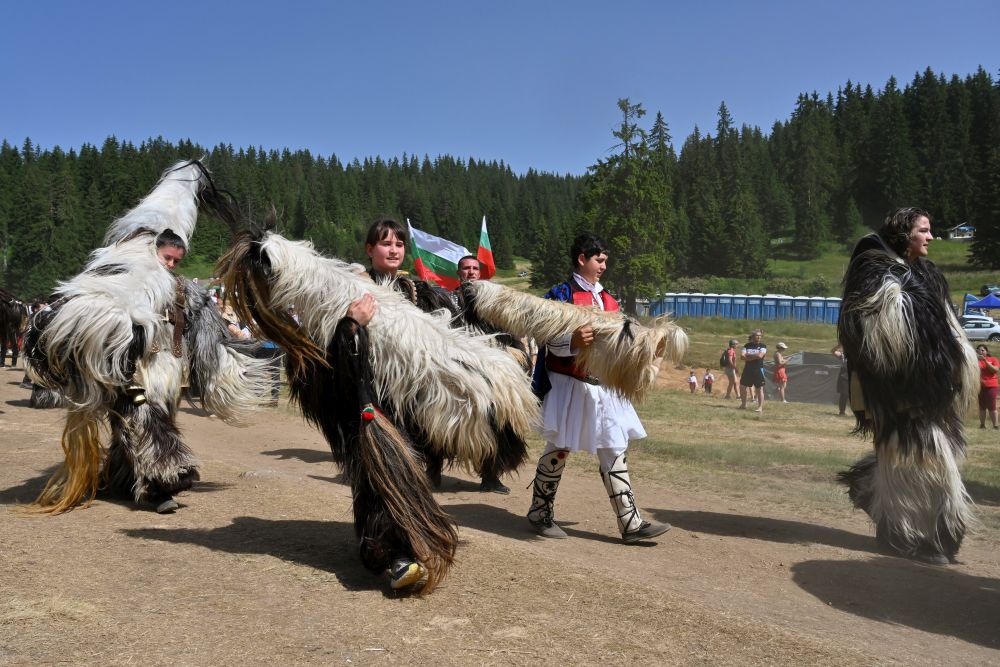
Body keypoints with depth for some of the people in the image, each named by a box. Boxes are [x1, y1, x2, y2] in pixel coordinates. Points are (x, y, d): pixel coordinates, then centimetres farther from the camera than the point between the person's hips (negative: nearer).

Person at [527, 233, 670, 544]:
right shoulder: (562, 295, -7)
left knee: (615, 452, 4)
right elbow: (551, 342, -16)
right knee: (559, 450, 3)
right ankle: (540, 513, 21)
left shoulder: (607, 299, 15)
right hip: (570, 386, -7)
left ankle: (631, 523, 6)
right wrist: (573, 340, -36)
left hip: (604, 387, 7)